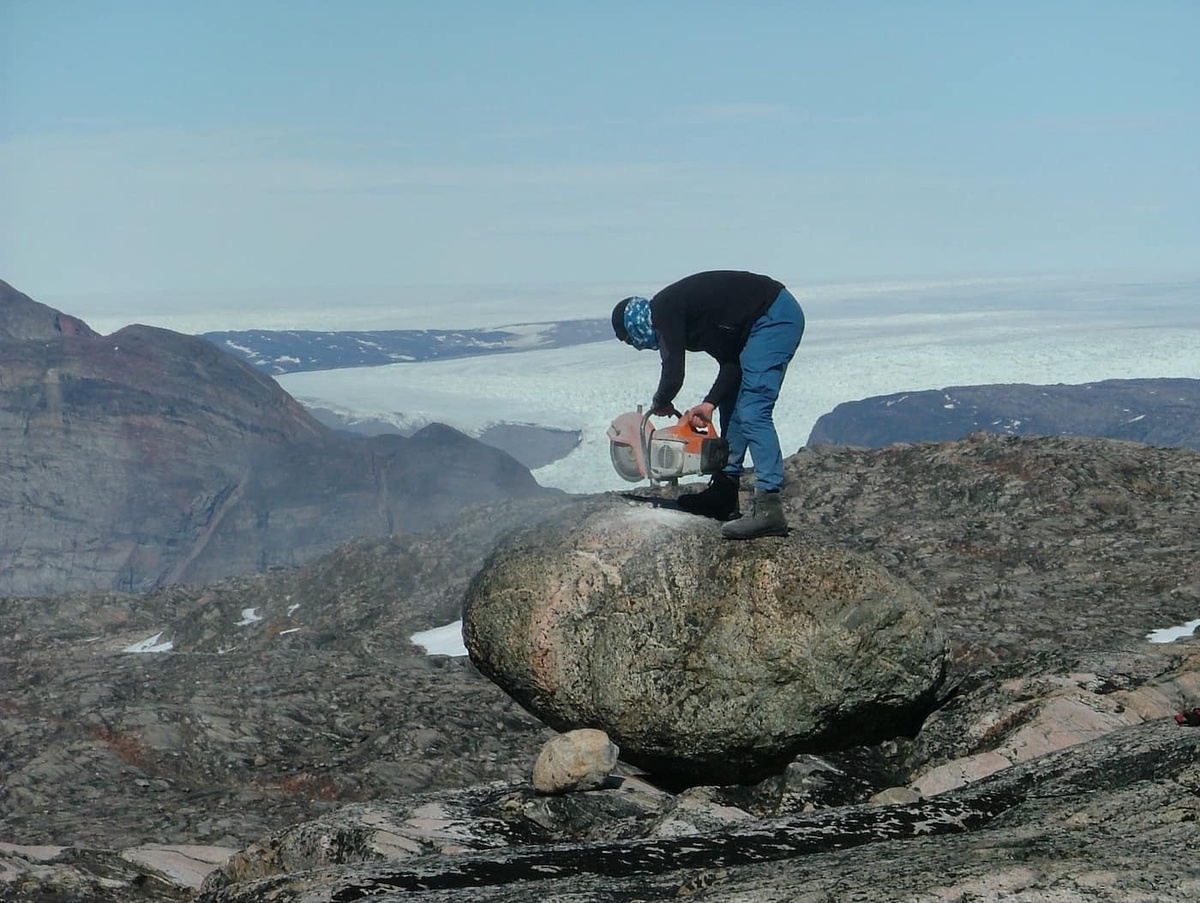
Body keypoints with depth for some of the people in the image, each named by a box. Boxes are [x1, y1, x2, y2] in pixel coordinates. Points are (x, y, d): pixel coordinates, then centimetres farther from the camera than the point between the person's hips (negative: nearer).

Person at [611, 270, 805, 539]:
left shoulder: (663, 311, -8)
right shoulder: (681, 314, 19)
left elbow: (673, 375, -14)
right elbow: (731, 362, 15)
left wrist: (659, 404, 7)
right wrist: (709, 404, 5)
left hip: (774, 316, -11)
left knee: (752, 413, -16)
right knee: (731, 405, 16)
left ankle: (769, 508, -22)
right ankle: (724, 495, 21)